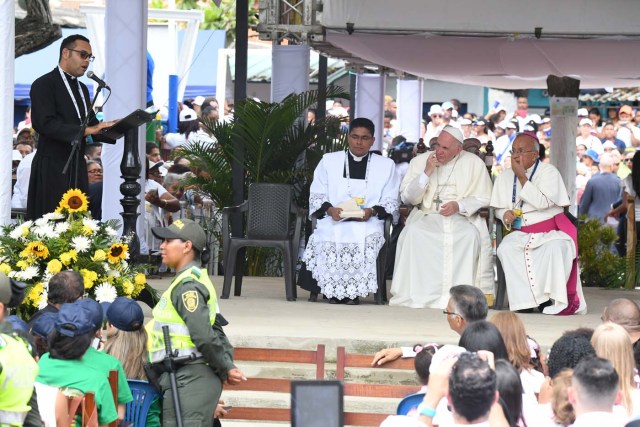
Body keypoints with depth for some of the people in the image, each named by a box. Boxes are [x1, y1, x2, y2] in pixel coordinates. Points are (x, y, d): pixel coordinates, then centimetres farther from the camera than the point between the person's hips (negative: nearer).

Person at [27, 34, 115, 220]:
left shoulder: (82, 89, 19)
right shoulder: (44, 85, -7)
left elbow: (92, 126, 16)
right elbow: (44, 123, -20)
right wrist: (86, 130, -25)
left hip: (77, 168, 8)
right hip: (53, 169, -8)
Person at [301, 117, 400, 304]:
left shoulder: (386, 165, 17)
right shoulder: (329, 161, 18)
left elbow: (391, 202, 10)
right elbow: (316, 196, 13)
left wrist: (372, 211, -10)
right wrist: (329, 209, -9)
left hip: (368, 222, 0)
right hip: (333, 221, 0)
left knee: (367, 242, -36)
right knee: (328, 243, -34)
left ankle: (353, 292, -19)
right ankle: (332, 291, -15)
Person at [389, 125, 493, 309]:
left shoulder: (474, 163, 7)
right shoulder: (420, 161, 11)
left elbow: (483, 199, 4)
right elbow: (407, 197, 6)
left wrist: (459, 206, -14)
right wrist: (427, 173, -6)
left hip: (462, 217, -1)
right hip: (427, 216, 1)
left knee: (471, 235, -34)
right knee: (413, 233, -32)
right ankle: (417, 293, -29)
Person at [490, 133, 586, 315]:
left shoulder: (548, 172, -5)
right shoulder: (504, 177, 10)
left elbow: (543, 202, -19)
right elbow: (497, 207, 16)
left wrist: (522, 177, -18)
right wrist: (505, 214, -9)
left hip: (551, 231, -4)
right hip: (520, 234, 4)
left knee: (555, 248, -36)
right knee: (505, 248, -28)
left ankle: (559, 301, -23)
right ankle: (525, 299, -25)